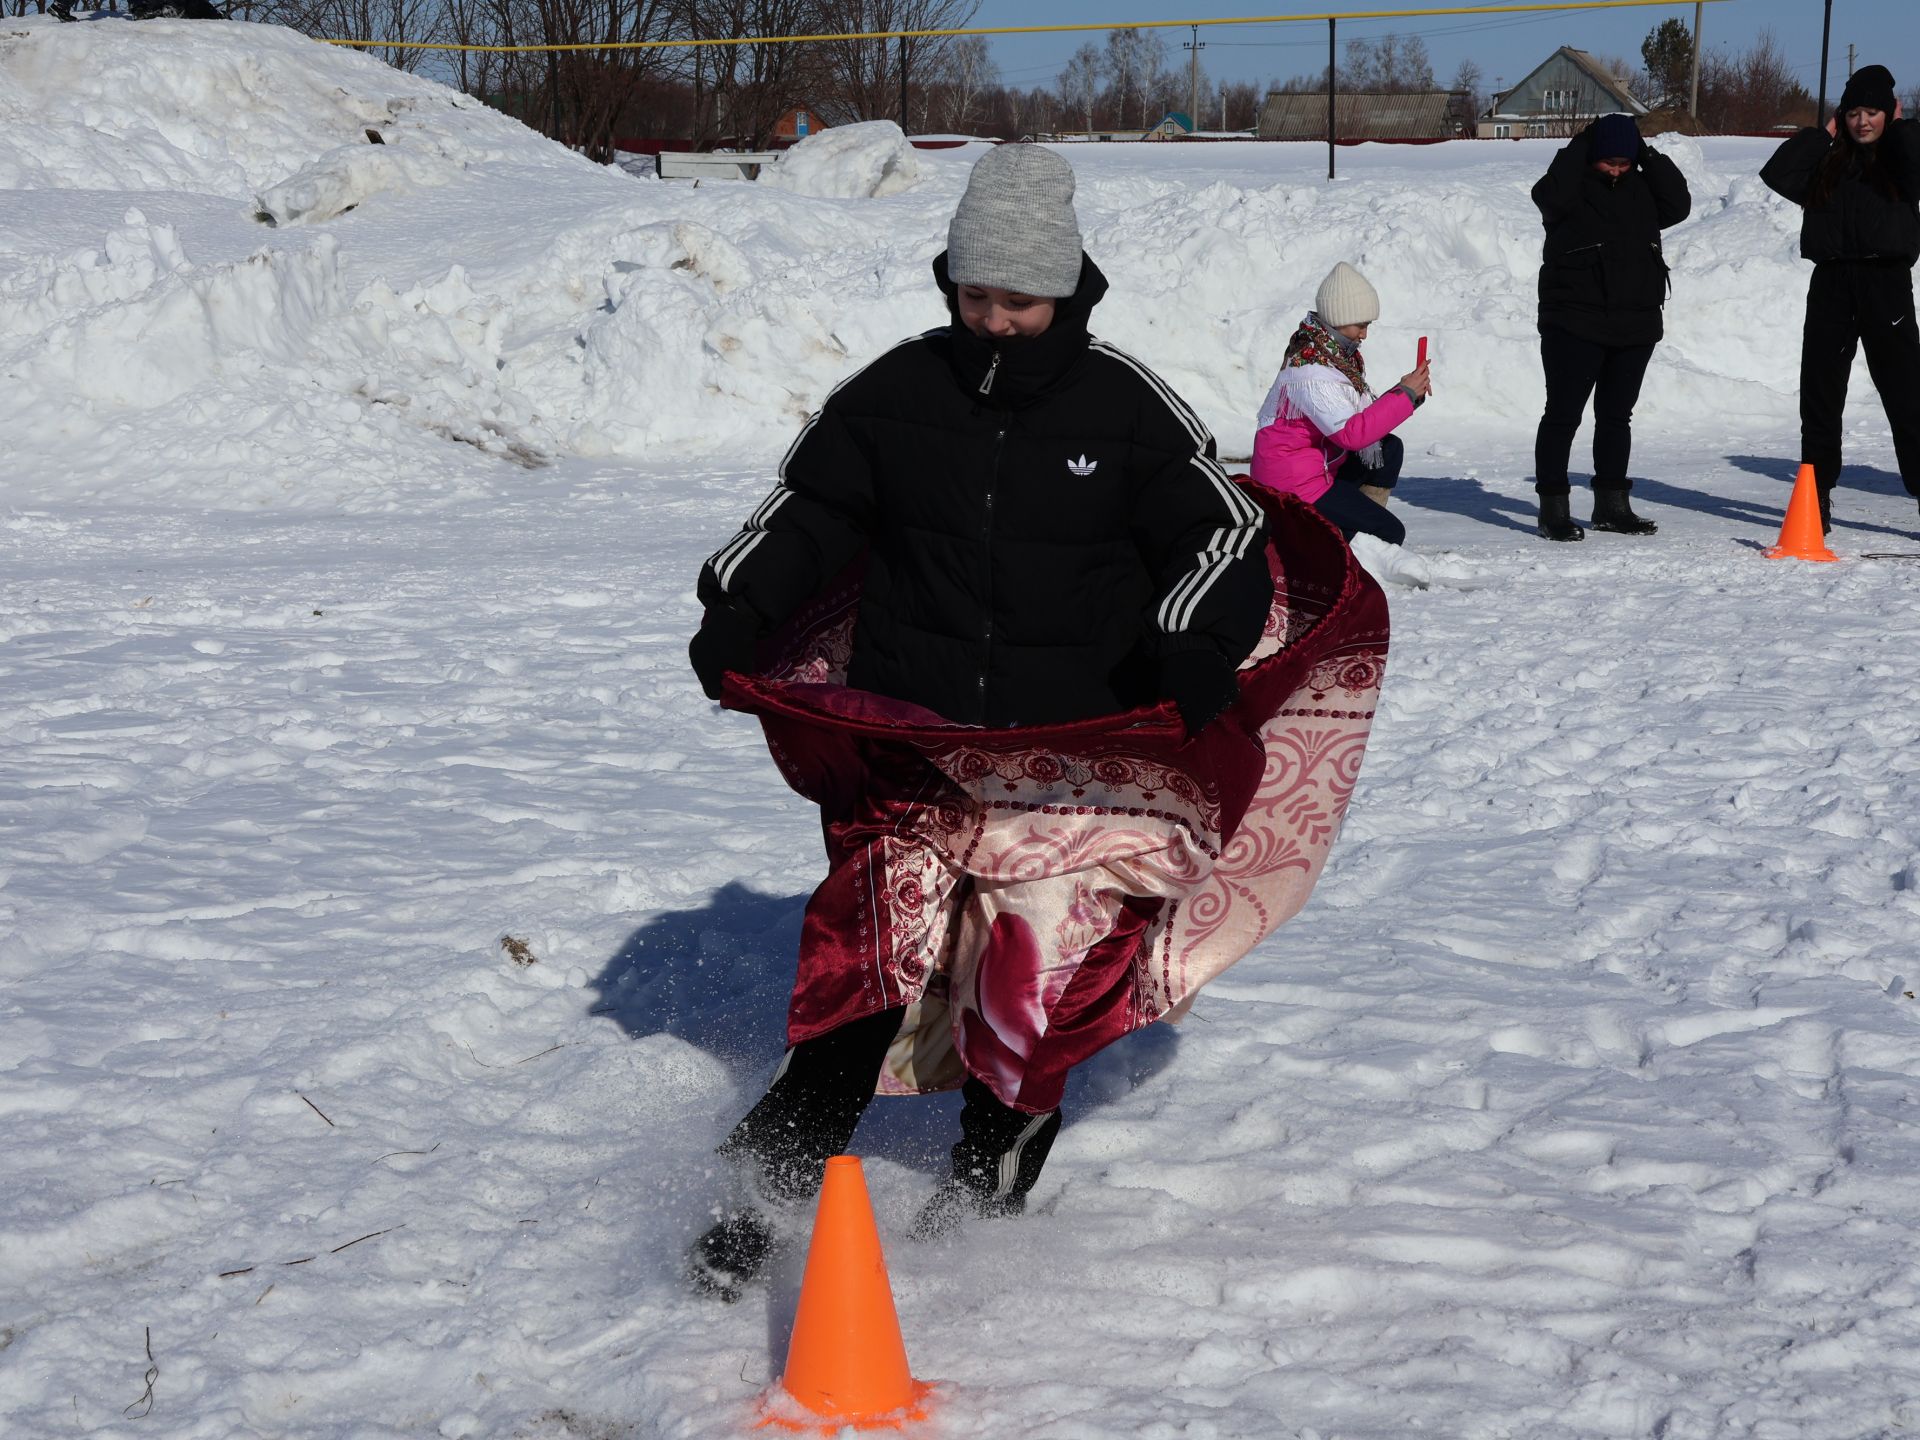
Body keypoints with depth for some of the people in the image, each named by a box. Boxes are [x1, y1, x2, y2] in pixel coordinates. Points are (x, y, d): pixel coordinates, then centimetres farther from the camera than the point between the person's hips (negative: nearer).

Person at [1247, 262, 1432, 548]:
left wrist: (1412, 394, -9)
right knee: (1390, 534, -8)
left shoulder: (1333, 351, 6)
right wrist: (1405, 394, -27)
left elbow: (1361, 409, 7)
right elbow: (1352, 432, -33)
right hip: (1295, 484, -10)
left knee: (1390, 448, 12)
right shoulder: (1310, 371, -26)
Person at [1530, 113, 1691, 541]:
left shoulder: (1641, 187, 11)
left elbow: (1677, 205, -2)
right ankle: (1553, 508, -1)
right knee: (1563, 414, -4)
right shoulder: (1574, 184, -5)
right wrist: (1580, 147, -17)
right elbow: (1551, 196, -26)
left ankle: (1611, 505, 21)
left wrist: (1648, 156, -5)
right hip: (1575, 325, -6)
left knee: (1616, 415, 13)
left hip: (1635, 325, 6)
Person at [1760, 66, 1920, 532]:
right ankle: (1816, 497, 15)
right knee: (1819, 393, 6)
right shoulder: (1827, 162, 12)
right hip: (1831, 283, 4)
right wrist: (1824, 133, 3)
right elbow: (1777, 175, -2)